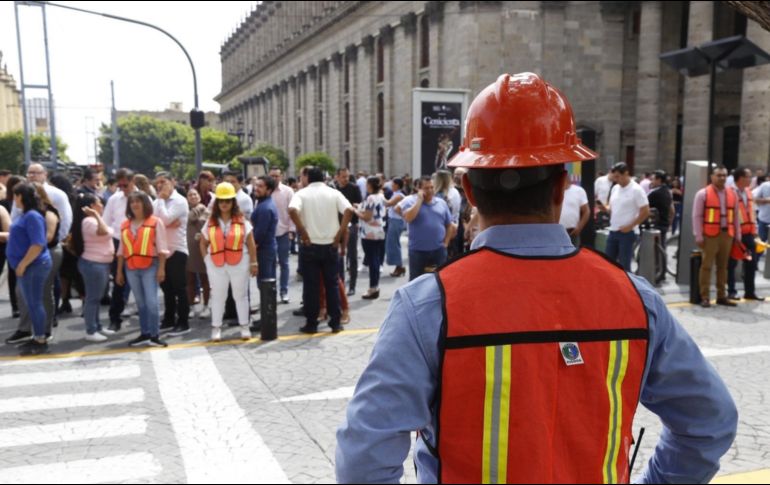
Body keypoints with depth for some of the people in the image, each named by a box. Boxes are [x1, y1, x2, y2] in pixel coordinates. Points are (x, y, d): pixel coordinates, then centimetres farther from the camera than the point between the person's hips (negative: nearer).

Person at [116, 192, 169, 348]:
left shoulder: (155, 222, -1)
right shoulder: (125, 225, 13)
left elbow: (161, 247, -4)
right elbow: (122, 250, 15)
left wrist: (161, 268, -10)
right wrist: (119, 271, 13)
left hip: (150, 266, -5)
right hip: (131, 268, 5)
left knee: (151, 302, -8)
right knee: (140, 303, 9)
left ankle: (154, 335, -2)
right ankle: (144, 334, 16)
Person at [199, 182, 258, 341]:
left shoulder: (242, 221, -1)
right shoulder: (210, 222, 3)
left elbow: (250, 244, -1)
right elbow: (203, 243, 11)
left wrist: (254, 263, -3)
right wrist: (207, 260, 2)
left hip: (239, 264, -1)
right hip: (216, 265, 1)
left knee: (241, 295, 9)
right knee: (218, 296, 9)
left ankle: (244, 326, 18)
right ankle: (216, 327, 18)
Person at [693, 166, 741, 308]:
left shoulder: (732, 194, 12)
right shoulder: (703, 194, -2)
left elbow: (735, 216, 15)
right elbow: (697, 216, -4)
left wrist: (738, 235, 12)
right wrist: (699, 236, -10)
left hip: (727, 234, 4)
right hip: (710, 234, -4)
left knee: (723, 266, 9)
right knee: (707, 266, -2)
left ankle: (721, 296, 17)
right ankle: (705, 297, 2)